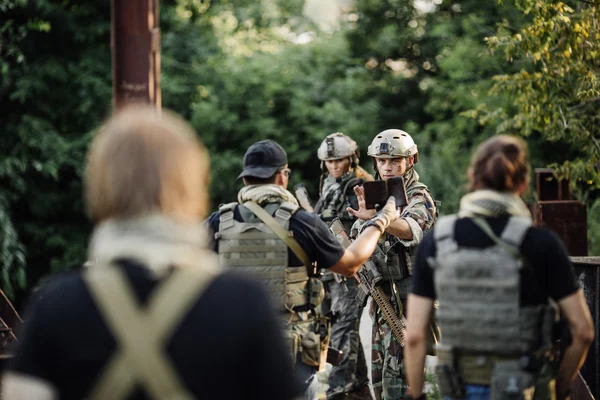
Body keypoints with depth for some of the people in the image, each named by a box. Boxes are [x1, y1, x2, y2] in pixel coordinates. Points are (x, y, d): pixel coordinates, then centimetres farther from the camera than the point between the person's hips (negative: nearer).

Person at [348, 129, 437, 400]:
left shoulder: (419, 199, -12)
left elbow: (411, 230, -35)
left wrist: (376, 218, -53)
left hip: (407, 299, -8)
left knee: (398, 376, -11)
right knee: (379, 375, 14)